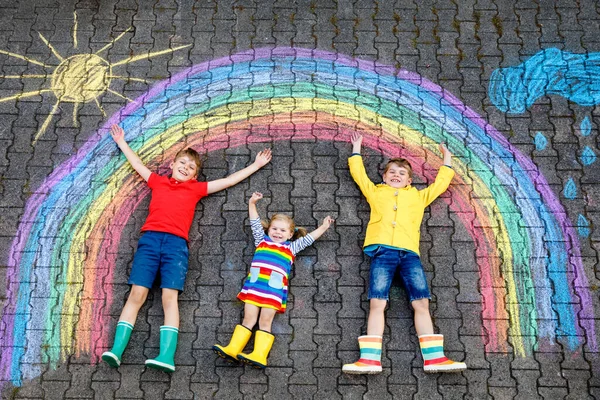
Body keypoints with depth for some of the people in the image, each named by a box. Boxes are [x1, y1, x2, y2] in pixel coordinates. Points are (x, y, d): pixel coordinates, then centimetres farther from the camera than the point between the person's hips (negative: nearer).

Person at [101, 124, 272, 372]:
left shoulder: (197, 188, 21)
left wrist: (256, 165, 30)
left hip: (176, 243, -1)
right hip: (150, 239, 1)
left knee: (170, 297, -13)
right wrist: (121, 142, 48)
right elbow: (137, 164, 37)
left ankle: (167, 357, -24)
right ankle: (116, 350, -13)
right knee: (137, 295, -9)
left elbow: (229, 180, 26)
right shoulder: (158, 182, 23)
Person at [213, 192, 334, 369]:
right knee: (248, 319, -5)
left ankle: (259, 355, -18)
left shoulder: (291, 247, 23)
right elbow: (255, 222, 25)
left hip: (275, 288, -1)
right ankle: (233, 349, -11)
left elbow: (308, 238, 28)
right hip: (254, 284, 1)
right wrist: (252, 203, 22)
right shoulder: (261, 240, 24)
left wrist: (323, 227, 29)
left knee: (265, 322, -7)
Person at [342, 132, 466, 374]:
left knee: (421, 302, -10)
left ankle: (433, 358, -11)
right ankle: (370, 359, -18)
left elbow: (441, 182, 36)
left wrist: (447, 159, 44)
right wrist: (356, 150, 42)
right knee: (377, 303, -13)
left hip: (409, 253, 1)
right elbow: (358, 174, 33)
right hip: (382, 251, -1)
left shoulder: (418, 196, 28)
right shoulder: (376, 192, 26)